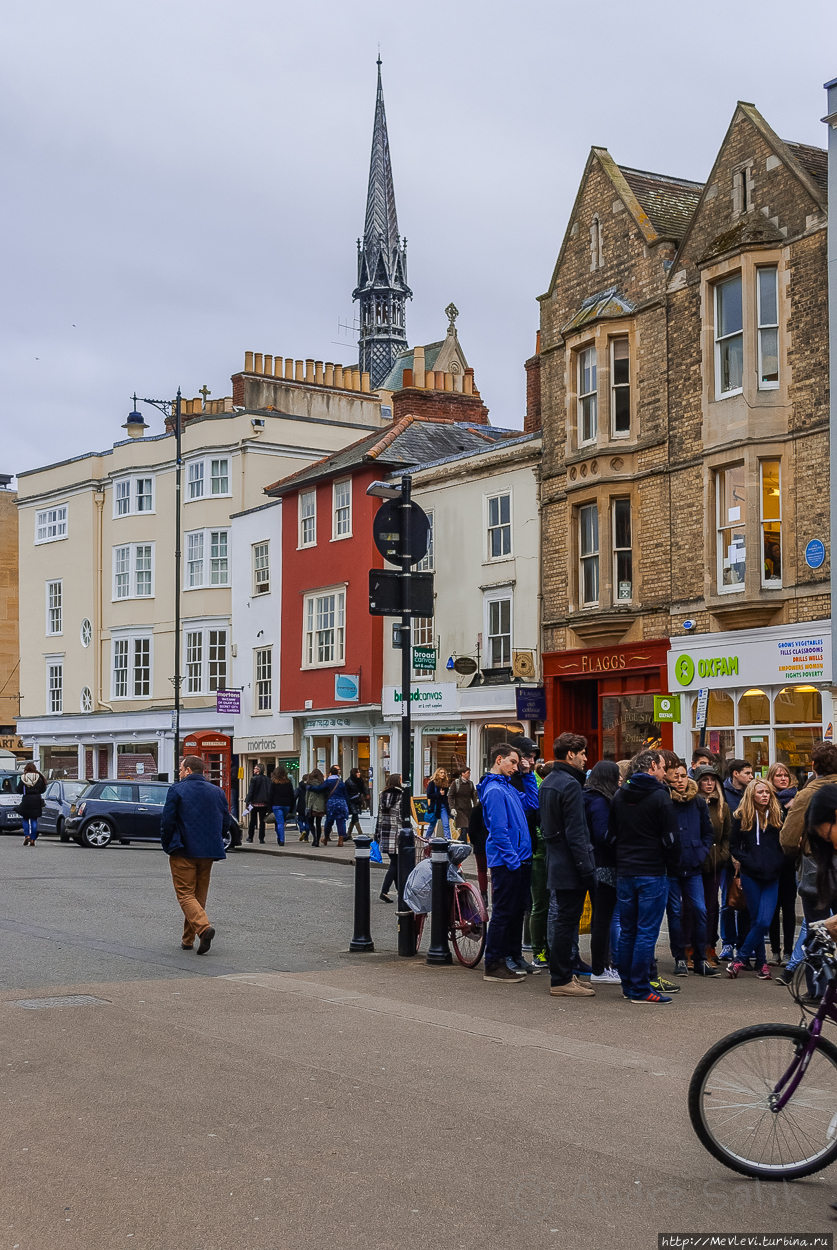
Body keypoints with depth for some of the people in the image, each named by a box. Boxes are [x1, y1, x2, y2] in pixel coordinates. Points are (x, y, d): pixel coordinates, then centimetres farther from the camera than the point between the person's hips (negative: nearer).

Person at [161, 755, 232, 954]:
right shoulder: (217, 792, 8)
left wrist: (167, 845, 3)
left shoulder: (177, 790, -7)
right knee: (199, 895, 15)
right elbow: (226, 822, 9)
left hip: (183, 852, -5)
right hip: (208, 853, 5)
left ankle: (203, 927, -25)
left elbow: (167, 821, -11)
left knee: (185, 894, -2)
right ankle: (188, 939, 20)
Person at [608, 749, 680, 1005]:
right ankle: (640, 990, -3)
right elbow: (671, 838, -9)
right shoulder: (660, 797, -10)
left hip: (624, 872, 6)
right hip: (653, 873, -6)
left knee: (627, 931, 12)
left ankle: (628, 985, 17)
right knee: (647, 932, -3)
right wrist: (673, 864, 5)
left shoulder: (619, 795, 8)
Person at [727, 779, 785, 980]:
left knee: (763, 922, -9)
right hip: (751, 876, -1)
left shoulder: (778, 816, 6)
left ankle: (739, 959, 0)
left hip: (772, 876, 1)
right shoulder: (742, 817, 1)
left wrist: (778, 863, 0)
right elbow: (734, 846, 4)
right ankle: (761, 963, 14)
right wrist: (749, 862, -7)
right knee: (756, 921, 4)